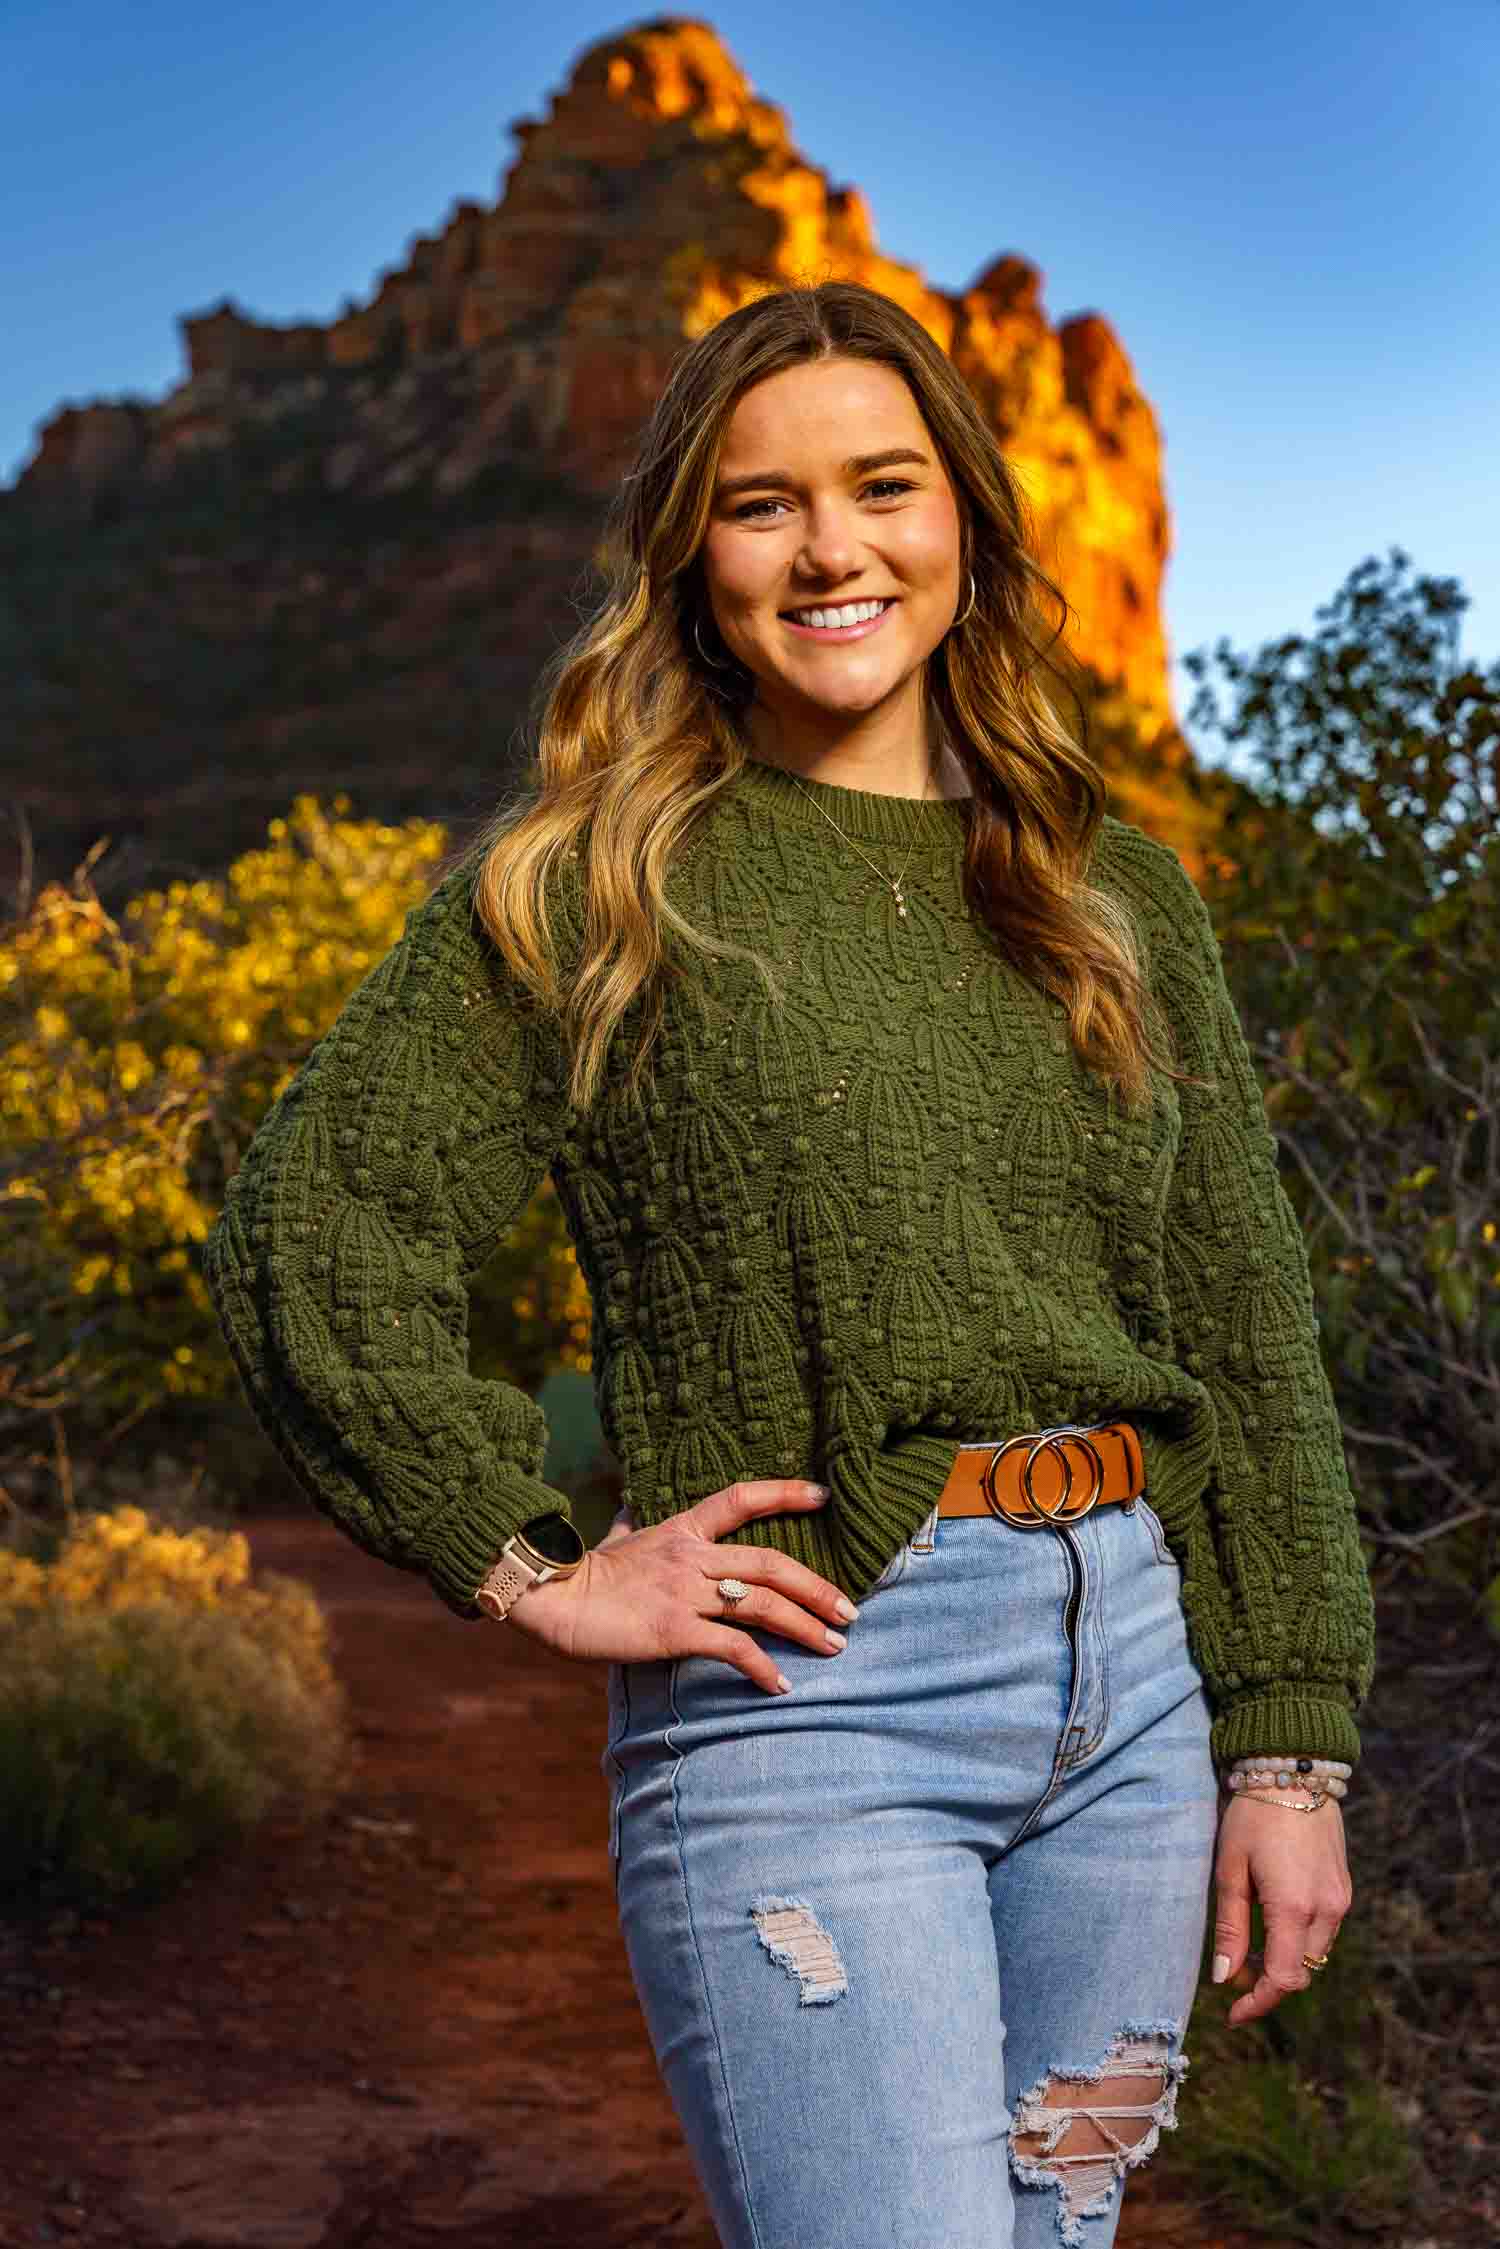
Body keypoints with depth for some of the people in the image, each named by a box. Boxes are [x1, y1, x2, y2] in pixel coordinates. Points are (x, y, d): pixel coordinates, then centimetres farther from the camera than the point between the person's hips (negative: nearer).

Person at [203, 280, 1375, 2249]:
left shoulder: (1117, 894, 10)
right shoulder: (588, 887, -2)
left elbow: (1246, 1334, 10)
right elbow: (306, 1250, -5)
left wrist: (1288, 1743, 6)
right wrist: (537, 1573, -8)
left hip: (1134, 1668, 5)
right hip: (807, 1698, -4)